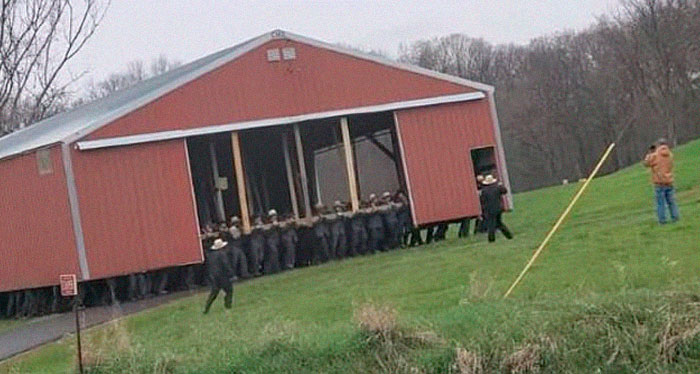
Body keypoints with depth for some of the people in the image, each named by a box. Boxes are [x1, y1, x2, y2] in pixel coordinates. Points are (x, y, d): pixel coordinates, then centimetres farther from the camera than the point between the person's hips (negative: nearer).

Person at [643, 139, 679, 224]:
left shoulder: (655, 156, -11)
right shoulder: (670, 155, 3)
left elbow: (646, 163, 2)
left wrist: (649, 153, 14)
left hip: (659, 183, -3)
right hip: (669, 182, 4)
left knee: (660, 203, 1)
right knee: (671, 202, 12)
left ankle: (662, 220, 0)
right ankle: (675, 217, 11)